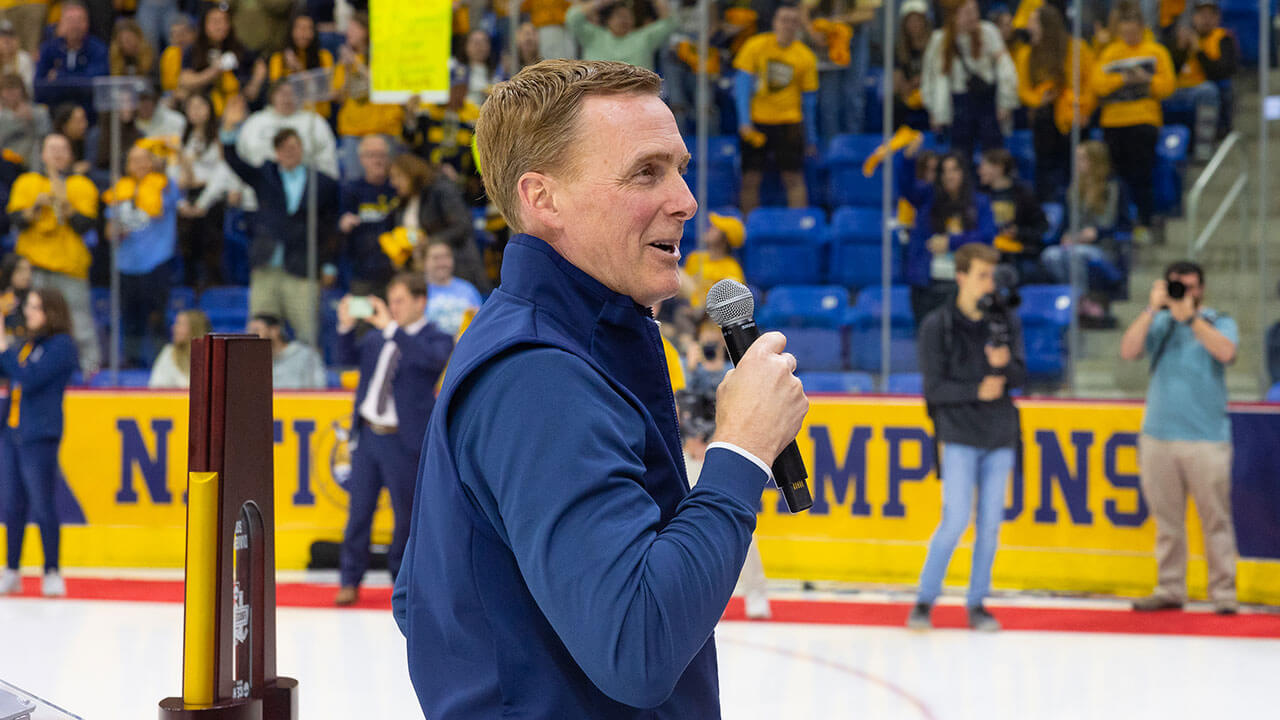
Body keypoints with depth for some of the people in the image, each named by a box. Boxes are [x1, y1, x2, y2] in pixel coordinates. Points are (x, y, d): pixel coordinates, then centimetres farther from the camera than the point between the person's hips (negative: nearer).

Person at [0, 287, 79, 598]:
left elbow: (29, 378, -18)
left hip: (39, 435, -7)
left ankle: (52, 573, 3)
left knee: (42, 505, -4)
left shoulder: (61, 346, -9)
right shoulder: (28, 344, 15)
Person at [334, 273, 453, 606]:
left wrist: (392, 327, -28)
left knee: (407, 510, 5)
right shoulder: (377, 338, 12)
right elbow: (349, 358, 18)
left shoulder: (438, 339, -5)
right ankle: (350, 580, 12)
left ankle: (402, 577, 21)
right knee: (359, 508, 5)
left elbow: (430, 358, -25)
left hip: (403, 439, -5)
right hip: (368, 433, 5)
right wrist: (346, 327, 0)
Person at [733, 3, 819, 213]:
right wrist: (744, 121, -12)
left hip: (789, 122, 0)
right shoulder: (755, 46, -2)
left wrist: (811, 139, 10)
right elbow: (743, 83, -3)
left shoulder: (806, 57, 2)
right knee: (751, 179, 0)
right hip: (756, 122, 0)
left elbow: (809, 99, 8)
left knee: (794, 178, -5)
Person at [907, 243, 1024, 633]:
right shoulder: (938, 326, -3)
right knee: (956, 521, -11)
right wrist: (977, 391, -19)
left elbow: (1019, 376, 2)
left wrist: (1005, 363, -20)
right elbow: (935, 387, -6)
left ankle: (977, 603, 15)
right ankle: (924, 601, 1)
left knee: (990, 524, 5)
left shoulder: (1007, 322, 7)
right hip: (959, 436, -4)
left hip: (999, 438, 4)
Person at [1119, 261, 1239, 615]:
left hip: (1207, 438, -3)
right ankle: (1170, 589, 13)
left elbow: (1225, 351, -15)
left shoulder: (1220, 323, 6)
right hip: (1158, 436, 3)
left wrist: (1189, 316, -19)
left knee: (1215, 517, -4)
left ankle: (1223, 593, -1)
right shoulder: (1158, 324, 11)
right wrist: (1153, 308, -11)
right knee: (1167, 519, 6)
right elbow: (1128, 351, -5)